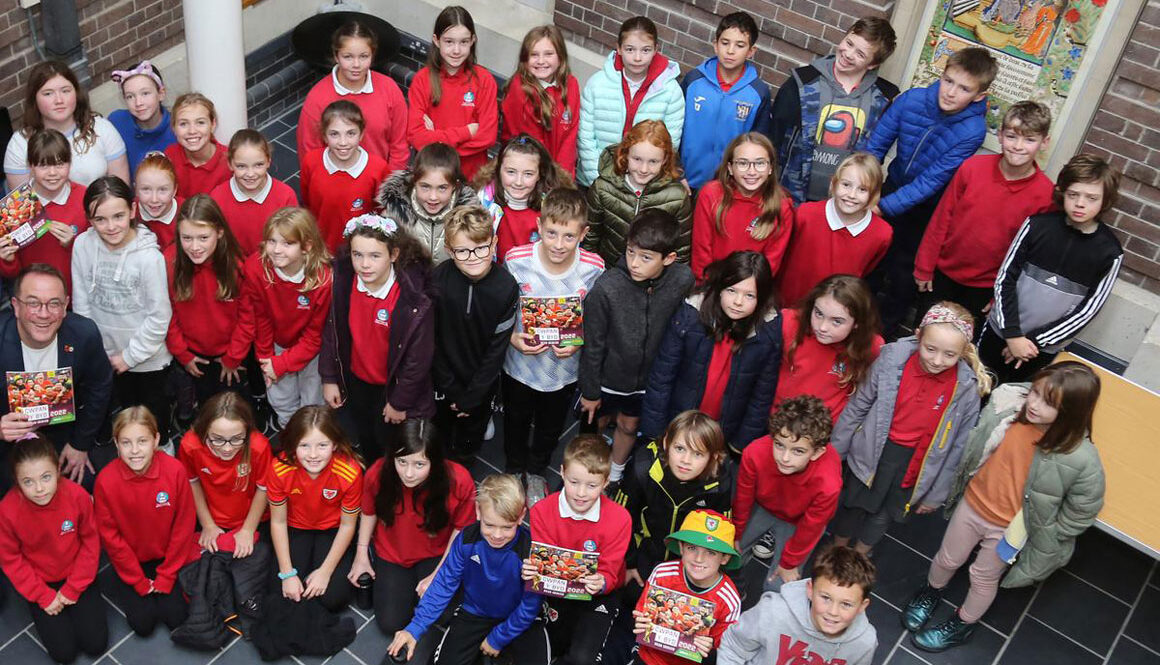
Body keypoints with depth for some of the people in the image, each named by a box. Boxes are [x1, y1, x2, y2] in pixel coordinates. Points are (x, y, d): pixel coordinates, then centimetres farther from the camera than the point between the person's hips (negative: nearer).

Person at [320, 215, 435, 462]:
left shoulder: (414, 300, -32)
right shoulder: (342, 280, -19)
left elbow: (418, 358, -21)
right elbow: (331, 331, -5)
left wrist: (400, 402, -12)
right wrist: (329, 378, -1)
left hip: (393, 385, -5)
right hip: (356, 380, 5)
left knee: (388, 440, 17)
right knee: (365, 440, 29)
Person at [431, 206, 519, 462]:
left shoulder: (507, 286, -18)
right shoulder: (437, 281, -20)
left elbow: (497, 347, -12)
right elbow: (431, 342, -13)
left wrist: (471, 397, -11)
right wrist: (453, 391, -12)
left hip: (481, 386, 0)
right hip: (441, 385, 0)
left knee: (469, 445, 21)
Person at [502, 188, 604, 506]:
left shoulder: (593, 268, -20)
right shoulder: (516, 260, -23)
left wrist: (578, 343, -21)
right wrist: (512, 338, -23)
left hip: (564, 368, 1)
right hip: (519, 363, -1)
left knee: (551, 428, 26)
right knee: (516, 422, 26)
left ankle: (537, 471, 57)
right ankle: (514, 469, 57)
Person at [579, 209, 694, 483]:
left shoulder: (683, 280, -24)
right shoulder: (607, 287, -32)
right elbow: (593, 344, -18)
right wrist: (590, 391, -8)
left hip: (648, 375, 3)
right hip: (607, 375, -2)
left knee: (629, 426, 25)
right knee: (595, 422, 22)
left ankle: (615, 475, 53)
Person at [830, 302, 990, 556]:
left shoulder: (967, 390, -21)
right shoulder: (892, 359, -22)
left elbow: (955, 449, -7)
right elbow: (857, 407, -8)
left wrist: (936, 494, 1)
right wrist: (834, 452, 0)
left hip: (913, 467, 0)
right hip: (873, 452, 0)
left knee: (883, 515, 25)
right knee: (853, 505, 23)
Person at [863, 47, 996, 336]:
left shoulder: (972, 131, -30)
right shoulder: (912, 99, -22)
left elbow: (930, 181, -30)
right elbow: (875, 144, -14)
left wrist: (883, 206, -35)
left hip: (926, 206, -3)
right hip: (894, 185, 3)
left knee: (903, 269, 11)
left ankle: (884, 329, 34)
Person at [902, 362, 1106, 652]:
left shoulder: (1080, 459, -33)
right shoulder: (1007, 403, -26)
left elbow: (1082, 511, -15)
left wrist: (1043, 539, -7)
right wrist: (957, 484, 3)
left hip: (1009, 528, -3)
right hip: (972, 504, 3)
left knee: (984, 577, 24)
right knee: (947, 560, 27)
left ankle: (964, 623, 54)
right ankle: (932, 592, 61)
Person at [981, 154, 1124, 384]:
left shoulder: (1110, 252, -11)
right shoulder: (1037, 226, -11)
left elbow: (1088, 310, -8)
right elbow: (1005, 279, -7)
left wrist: (1036, 341, -12)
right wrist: (1012, 335, -13)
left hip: (1045, 347, -1)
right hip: (1001, 330, 1)